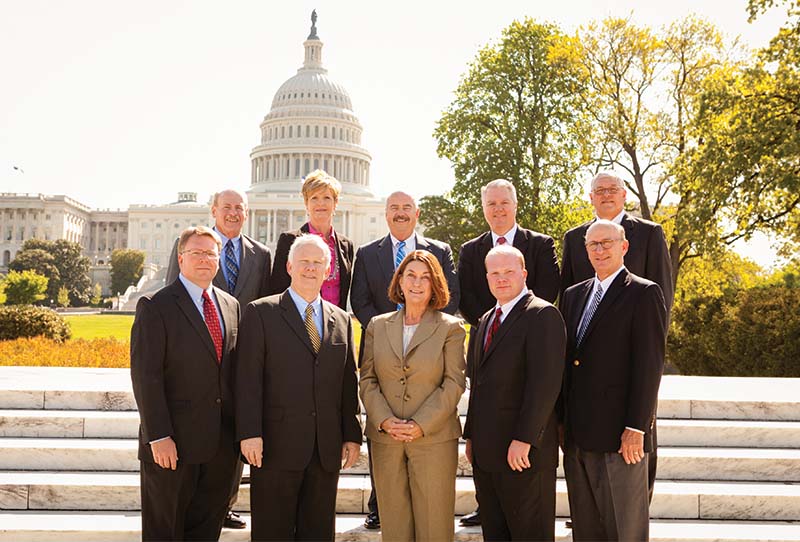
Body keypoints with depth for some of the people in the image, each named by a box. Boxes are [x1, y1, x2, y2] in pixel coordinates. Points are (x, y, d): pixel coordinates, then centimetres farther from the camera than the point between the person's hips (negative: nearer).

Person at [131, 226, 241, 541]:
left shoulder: (231, 306, 11)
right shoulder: (155, 307, -8)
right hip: (172, 443, -5)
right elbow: (145, 376, -14)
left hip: (221, 443, 5)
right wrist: (158, 437, -19)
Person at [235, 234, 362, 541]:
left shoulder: (341, 320, 13)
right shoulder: (260, 313, 0)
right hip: (276, 446, -4)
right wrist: (249, 433, -14)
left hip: (327, 448, 4)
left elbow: (349, 383, 13)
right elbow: (248, 378, -7)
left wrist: (352, 435, 9)